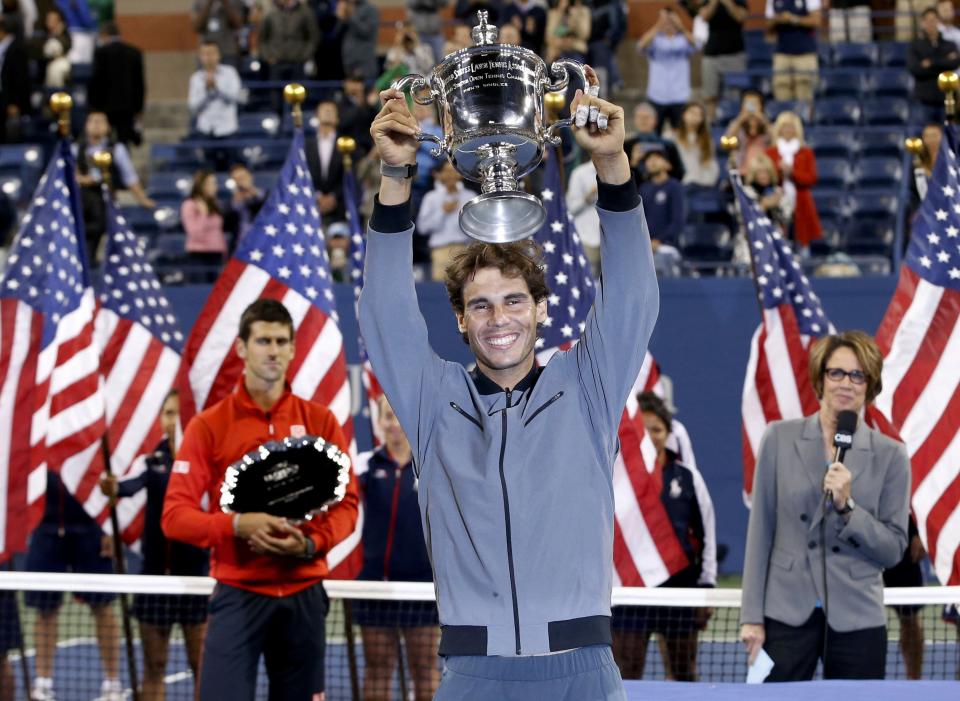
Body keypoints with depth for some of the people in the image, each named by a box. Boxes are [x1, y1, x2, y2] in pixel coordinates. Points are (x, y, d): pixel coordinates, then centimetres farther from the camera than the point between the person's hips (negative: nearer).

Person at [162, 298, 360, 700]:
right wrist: (239, 525, -20)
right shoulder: (208, 426, 1)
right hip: (238, 595, -3)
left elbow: (346, 503, 6)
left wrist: (311, 543, -14)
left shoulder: (320, 422, 8)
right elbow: (175, 516, -4)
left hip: (304, 596, 3)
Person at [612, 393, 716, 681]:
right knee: (624, 679, -1)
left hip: (679, 589, 1)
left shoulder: (687, 477, 4)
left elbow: (706, 535, 10)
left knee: (684, 676, 10)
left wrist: (706, 588, 6)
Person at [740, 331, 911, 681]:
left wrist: (847, 507, -13)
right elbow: (760, 529, 5)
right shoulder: (780, 438, 4)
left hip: (857, 621, 0)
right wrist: (752, 616, 1)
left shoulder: (889, 455, 3)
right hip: (787, 614, 0)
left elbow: (894, 549, 2)